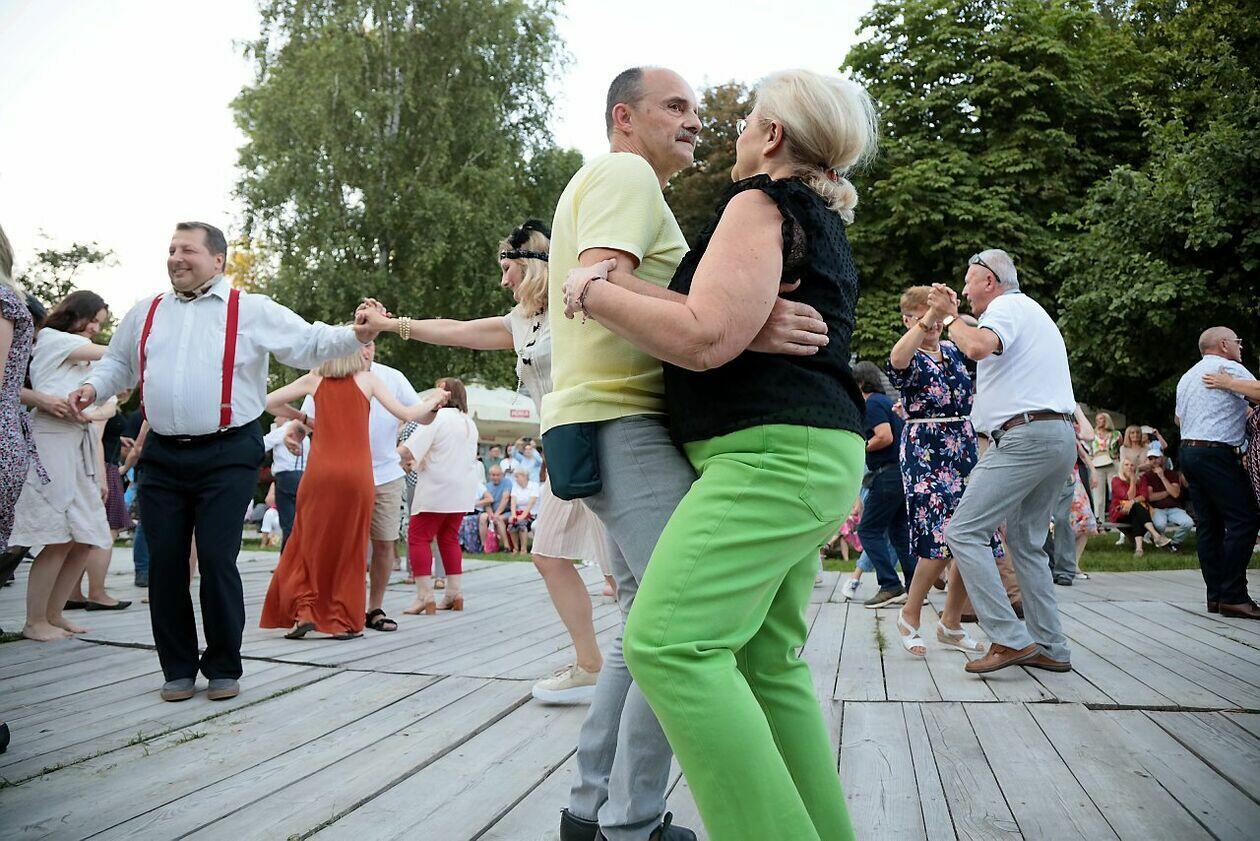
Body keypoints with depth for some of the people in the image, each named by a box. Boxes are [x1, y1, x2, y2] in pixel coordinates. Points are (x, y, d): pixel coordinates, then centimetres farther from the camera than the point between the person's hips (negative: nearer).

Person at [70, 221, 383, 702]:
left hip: (227, 456, -4)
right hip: (162, 455, 4)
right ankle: (178, 668, 22)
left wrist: (356, 336, -21)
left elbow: (310, 343, -5)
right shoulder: (146, 314, 14)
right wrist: (93, 386, 5)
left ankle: (223, 668, 13)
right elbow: (118, 363, 25)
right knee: (165, 562, 7)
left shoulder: (252, 311, 1)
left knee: (217, 560, -5)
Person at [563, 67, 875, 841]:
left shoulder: (762, 203, -6)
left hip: (772, 453, -11)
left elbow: (706, 338, -19)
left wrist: (591, 292, -8)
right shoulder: (825, 223, 25)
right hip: (815, 456, 11)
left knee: (668, 642, -18)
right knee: (768, 659, 11)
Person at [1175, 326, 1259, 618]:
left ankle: (1215, 596, 7)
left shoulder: (1187, 376, 21)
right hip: (1217, 454, -9)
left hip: (1187, 450, 9)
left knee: (1208, 523, 7)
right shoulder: (1230, 368, -5)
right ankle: (1233, 596, -11)